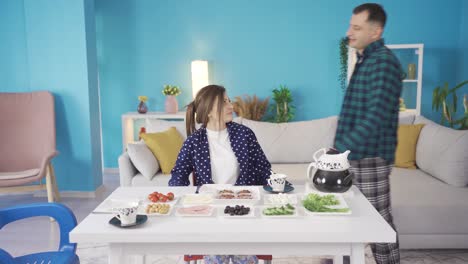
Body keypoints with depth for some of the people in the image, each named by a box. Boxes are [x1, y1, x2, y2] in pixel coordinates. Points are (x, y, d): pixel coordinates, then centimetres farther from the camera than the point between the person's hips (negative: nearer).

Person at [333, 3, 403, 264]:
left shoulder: (383, 61, -16)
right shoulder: (366, 59, 14)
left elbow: (376, 116, -26)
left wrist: (341, 149, -29)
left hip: (370, 156, -9)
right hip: (357, 155, 9)